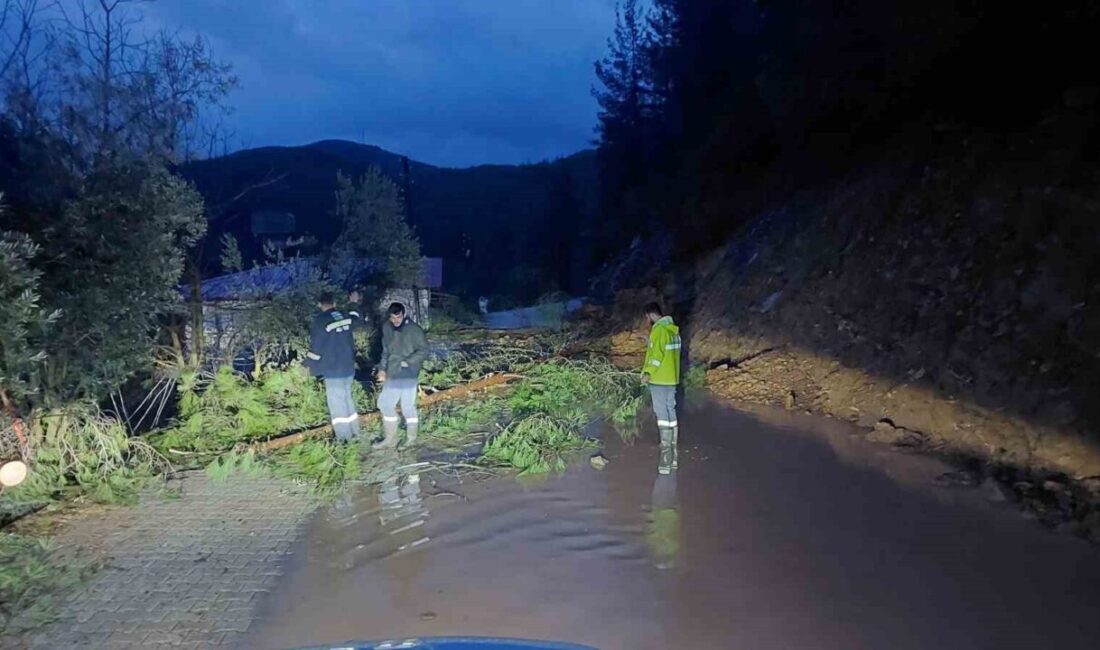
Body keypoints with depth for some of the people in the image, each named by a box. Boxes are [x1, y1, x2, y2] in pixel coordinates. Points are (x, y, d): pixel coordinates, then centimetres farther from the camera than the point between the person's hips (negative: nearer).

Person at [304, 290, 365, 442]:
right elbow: (359, 321, 25)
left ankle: (344, 438, 2)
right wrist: (354, 303, 39)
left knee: (337, 403, 0)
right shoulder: (345, 316, 3)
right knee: (348, 399, 17)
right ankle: (354, 433, 21)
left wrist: (310, 367, 2)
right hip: (349, 368, 6)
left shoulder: (318, 321, -12)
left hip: (332, 370, -6)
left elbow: (316, 347, -11)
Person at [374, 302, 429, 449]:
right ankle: (390, 438, 21)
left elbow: (424, 350, -10)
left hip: (408, 375, -6)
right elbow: (385, 350, 16)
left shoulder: (414, 329, -12)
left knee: (407, 406, -2)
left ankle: (411, 438, 15)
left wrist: (407, 362, -16)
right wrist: (382, 368, 8)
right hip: (392, 374, 7)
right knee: (384, 403, 8)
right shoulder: (386, 328, 7)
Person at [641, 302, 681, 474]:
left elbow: (656, 355, -19)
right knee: (671, 414, 10)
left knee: (662, 416, -7)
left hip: (659, 379, -8)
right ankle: (673, 456, 14)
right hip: (672, 378, 8)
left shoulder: (658, 330, -14)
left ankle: (666, 459, -8)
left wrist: (648, 373, -13)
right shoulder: (673, 329, 12)